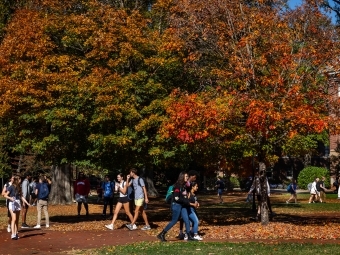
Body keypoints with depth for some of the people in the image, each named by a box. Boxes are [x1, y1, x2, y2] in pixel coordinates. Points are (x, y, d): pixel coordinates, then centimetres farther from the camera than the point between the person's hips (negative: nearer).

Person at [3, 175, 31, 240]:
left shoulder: (18, 188, 12)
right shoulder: (11, 187, -7)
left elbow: (21, 196, 16)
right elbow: (5, 195, -7)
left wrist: (27, 203, 10)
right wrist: (10, 198, -25)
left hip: (18, 204, 7)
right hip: (12, 204, -7)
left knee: (17, 220, 7)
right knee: (14, 219, -15)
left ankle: (16, 234, 12)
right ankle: (13, 234, -18)